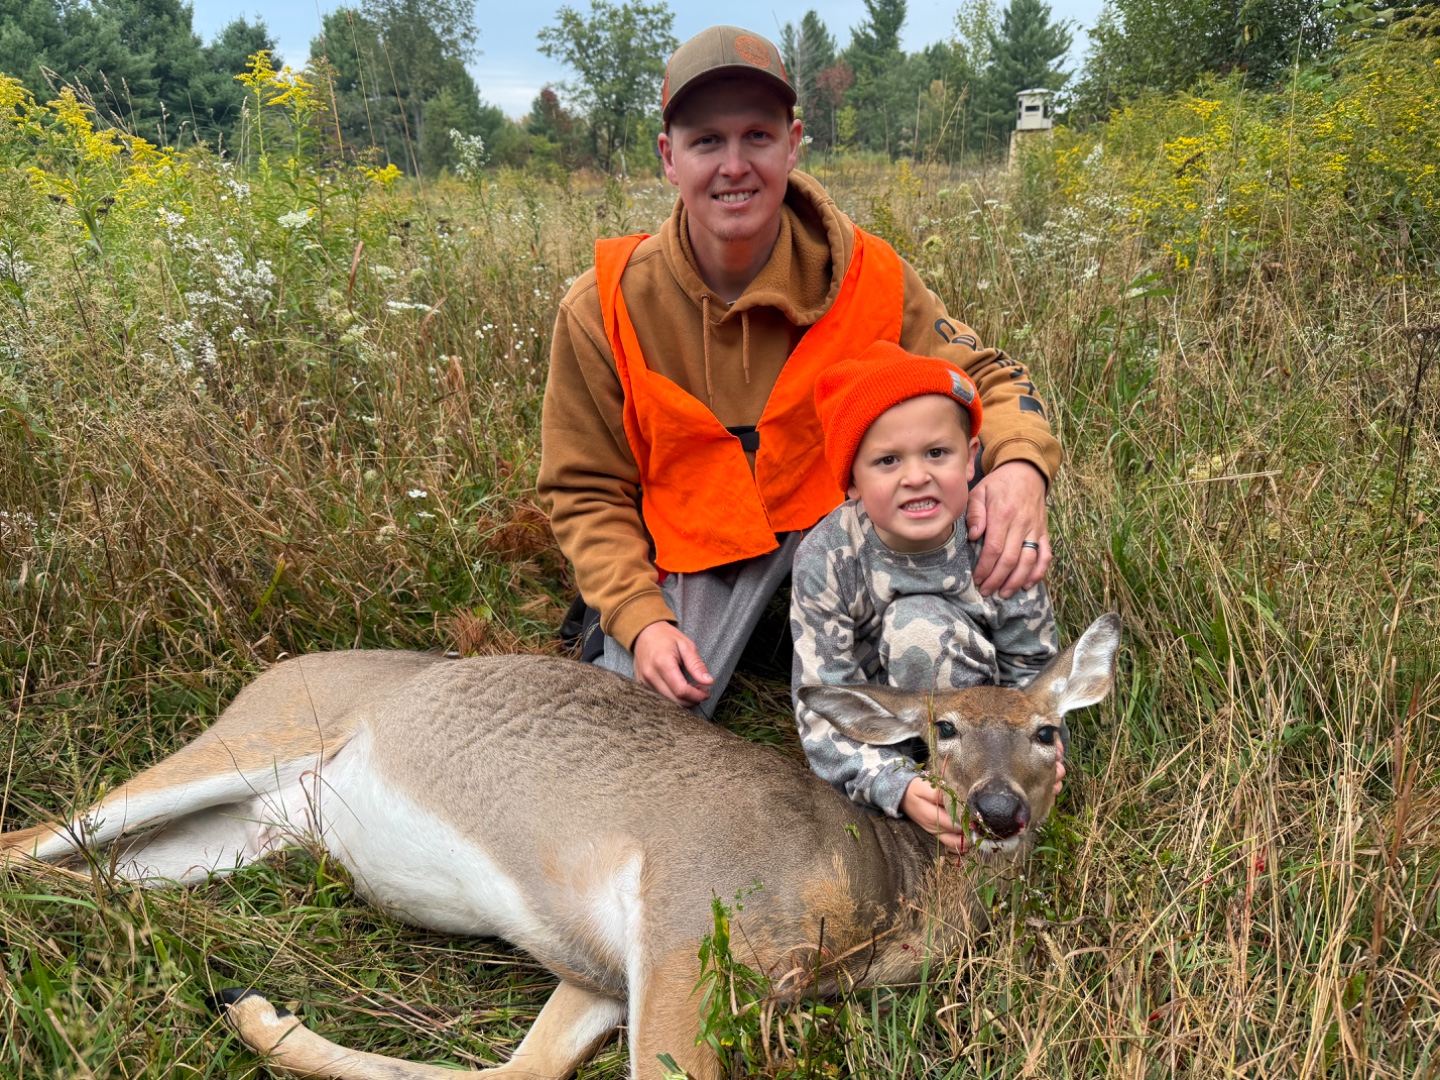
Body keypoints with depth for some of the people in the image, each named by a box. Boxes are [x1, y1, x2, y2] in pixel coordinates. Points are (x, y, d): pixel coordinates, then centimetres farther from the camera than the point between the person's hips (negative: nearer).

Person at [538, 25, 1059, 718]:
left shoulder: (865, 276, -15)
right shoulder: (602, 310, -16)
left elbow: (983, 377, -8)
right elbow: (587, 493, -7)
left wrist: (1021, 463, -32)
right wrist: (639, 620, -21)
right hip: (688, 556, 0)